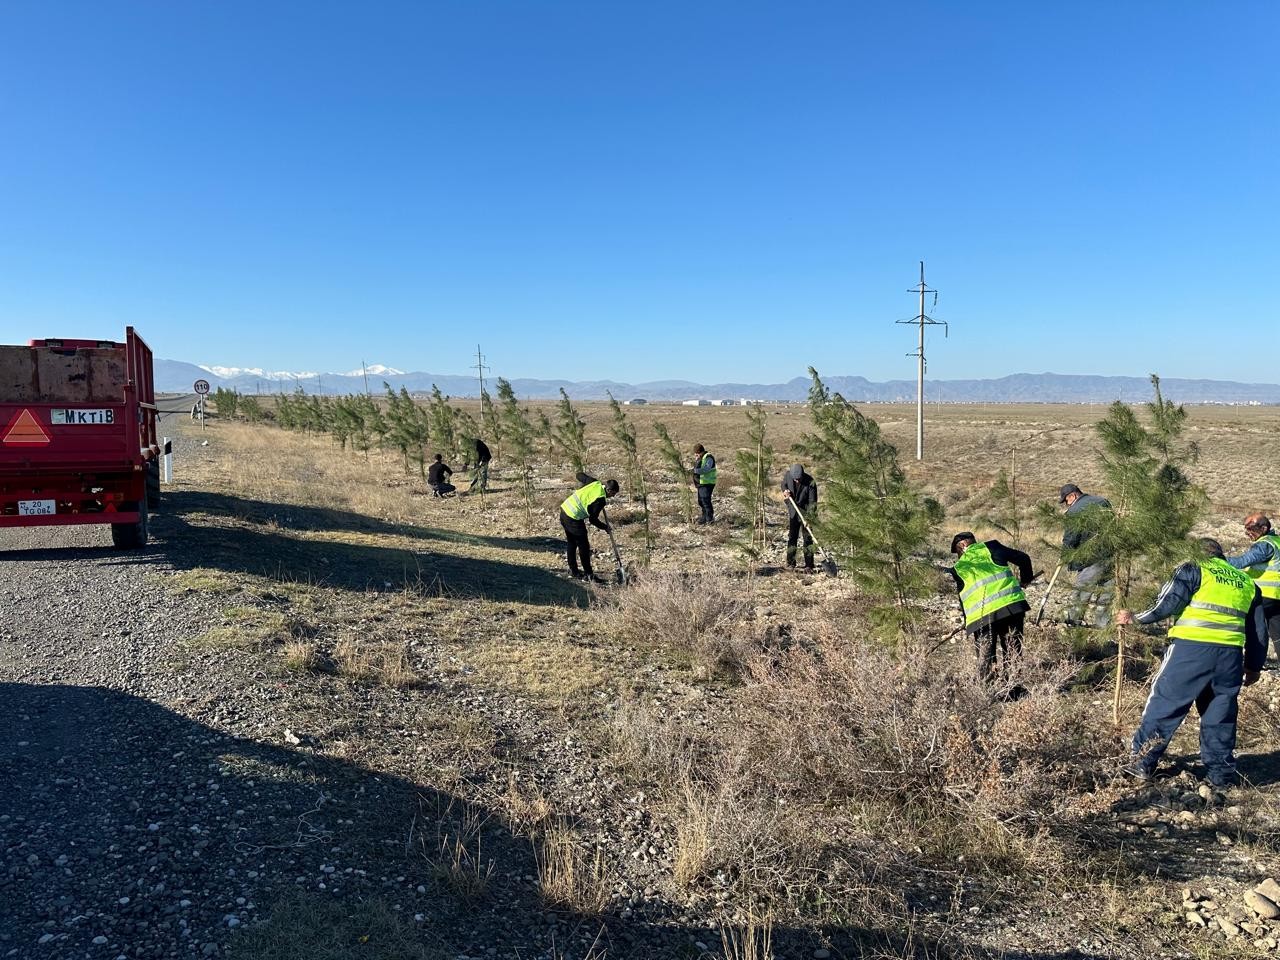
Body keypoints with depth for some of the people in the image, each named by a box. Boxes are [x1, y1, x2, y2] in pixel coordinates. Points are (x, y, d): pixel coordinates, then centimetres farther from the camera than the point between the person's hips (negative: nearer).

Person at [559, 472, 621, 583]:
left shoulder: (594, 482, 2)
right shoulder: (600, 500, -17)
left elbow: (580, 475, 19)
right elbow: (593, 520, -10)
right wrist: (605, 527, 4)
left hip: (564, 509, 9)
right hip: (574, 519, -9)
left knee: (571, 544, 21)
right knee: (584, 547, 1)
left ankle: (573, 571, 32)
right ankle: (589, 575, 7)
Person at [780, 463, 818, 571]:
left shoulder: (810, 482, -22)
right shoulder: (788, 475, -12)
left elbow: (812, 502, -20)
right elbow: (783, 484, 12)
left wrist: (809, 517, -28)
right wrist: (784, 490, -11)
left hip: (805, 512, -3)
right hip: (792, 512, 3)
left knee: (808, 538, -3)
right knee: (791, 538, 6)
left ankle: (809, 565, 2)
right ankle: (791, 564, 14)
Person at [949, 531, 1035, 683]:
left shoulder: (958, 568, 17)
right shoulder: (991, 546, 15)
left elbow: (963, 598, 20)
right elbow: (1023, 559, 13)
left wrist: (968, 623, 33)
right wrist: (1025, 578, 32)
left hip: (981, 614, 0)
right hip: (1012, 604, 1)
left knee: (985, 657, 11)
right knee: (1013, 653, 11)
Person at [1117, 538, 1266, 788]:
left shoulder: (1194, 569, 6)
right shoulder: (1246, 581, 23)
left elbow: (1167, 604, -7)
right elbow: (1258, 630, 25)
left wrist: (1136, 618, 6)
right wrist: (1253, 666, 32)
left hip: (1191, 648, -5)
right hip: (1231, 654, 5)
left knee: (1165, 704, 4)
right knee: (1221, 714, 16)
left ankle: (1143, 764, 9)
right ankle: (1221, 774, 22)